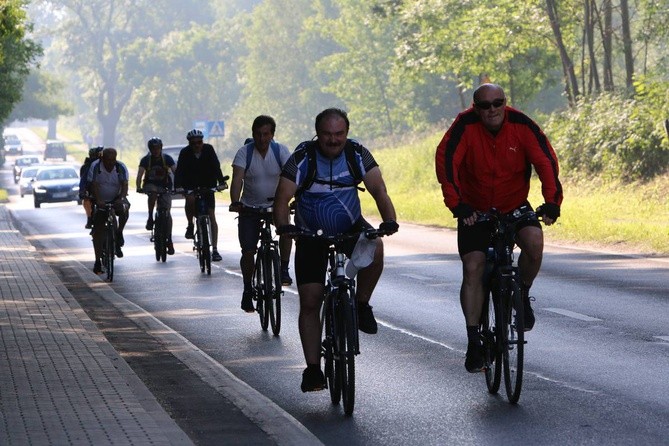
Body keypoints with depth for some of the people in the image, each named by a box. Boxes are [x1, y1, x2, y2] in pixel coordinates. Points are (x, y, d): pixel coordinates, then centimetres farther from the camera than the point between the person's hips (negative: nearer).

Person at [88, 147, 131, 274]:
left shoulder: (121, 167, -12)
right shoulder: (95, 167, -15)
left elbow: (124, 184, -22)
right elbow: (94, 185, -23)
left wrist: (122, 198, -41)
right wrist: (98, 201, -38)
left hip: (117, 199, 0)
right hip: (101, 202, 0)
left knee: (124, 209, -34)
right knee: (98, 232, -8)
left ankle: (119, 234, -9)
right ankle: (98, 261, -1)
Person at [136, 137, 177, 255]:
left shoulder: (167, 158, -8)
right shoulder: (146, 160, -9)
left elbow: (175, 172, -16)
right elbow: (140, 174, -19)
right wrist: (138, 187, -36)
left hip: (165, 186, 0)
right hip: (150, 185, 0)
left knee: (167, 213, -10)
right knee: (153, 192, -38)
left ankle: (169, 240, -5)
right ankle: (150, 218, -25)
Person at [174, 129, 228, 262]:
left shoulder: (208, 149, -14)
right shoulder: (185, 153, -15)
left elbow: (216, 166, -19)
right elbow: (179, 170, -22)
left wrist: (221, 181, -33)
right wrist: (177, 186, -37)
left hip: (207, 185, 0)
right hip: (191, 185, 0)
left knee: (211, 216, -5)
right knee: (190, 199, -35)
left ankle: (215, 249, -2)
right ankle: (190, 225, -7)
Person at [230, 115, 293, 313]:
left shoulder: (280, 151, -9)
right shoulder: (245, 152, -12)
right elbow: (237, 178, -25)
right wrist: (235, 202, -42)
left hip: (275, 204, 0)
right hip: (250, 207, 0)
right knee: (248, 251, -4)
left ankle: (284, 270, -15)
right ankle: (247, 290, 15)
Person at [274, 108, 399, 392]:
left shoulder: (357, 155, -13)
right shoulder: (303, 158, -18)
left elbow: (378, 190, -20)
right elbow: (283, 197, -24)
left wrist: (389, 220, -39)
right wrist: (283, 225, -44)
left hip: (351, 227, 1)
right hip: (311, 234, -1)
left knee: (374, 249, -33)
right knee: (309, 303, -6)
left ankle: (361, 305, -9)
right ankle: (313, 368, 3)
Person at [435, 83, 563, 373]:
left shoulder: (521, 125, -16)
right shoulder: (465, 125, -19)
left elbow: (545, 161, -21)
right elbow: (445, 161, -28)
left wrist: (552, 202, -34)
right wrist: (457, 205, -39)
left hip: (515, 207, 0)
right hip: (475, 210, 0)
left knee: (534, 242, -28)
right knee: (473, 270, -10)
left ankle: (522, 295, 1)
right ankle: (473, 342, -1)